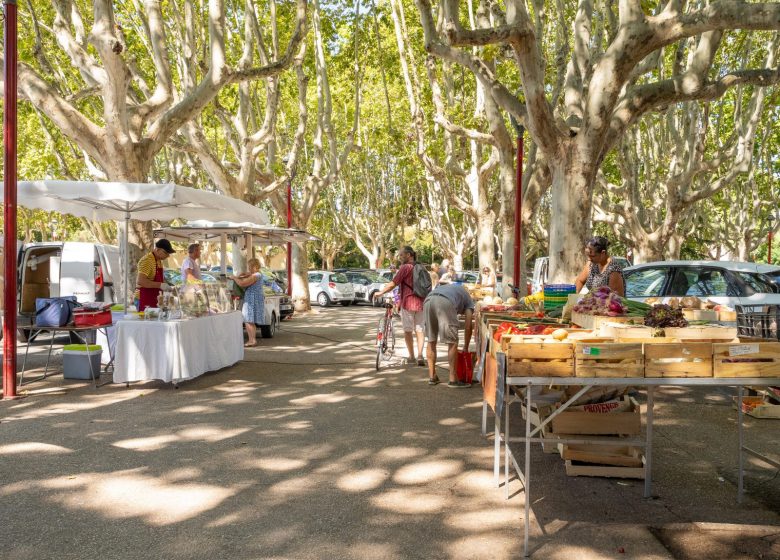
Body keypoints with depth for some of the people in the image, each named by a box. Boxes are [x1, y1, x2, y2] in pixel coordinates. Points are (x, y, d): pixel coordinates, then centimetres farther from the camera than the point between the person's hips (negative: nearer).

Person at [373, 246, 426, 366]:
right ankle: (420, 356, -2)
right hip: (420, 302, 6)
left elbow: (393, 284, -12)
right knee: (419, 329, 7)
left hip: (408, 302, -6)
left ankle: (411, 357, 9)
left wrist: (380, 293, -1)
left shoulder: (405, 267, -10)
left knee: (408, 330, 5)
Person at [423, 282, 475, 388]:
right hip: (445, 303, -5)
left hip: (428, 300, 6)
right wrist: (466, 348, 32)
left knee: (431, 341, 16)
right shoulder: (468, 300, 28)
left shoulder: (451, 288, 44)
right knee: (452, 342, 5)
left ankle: (432, 377, 20)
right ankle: (453, 380, 6)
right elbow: (468, 327, 22)